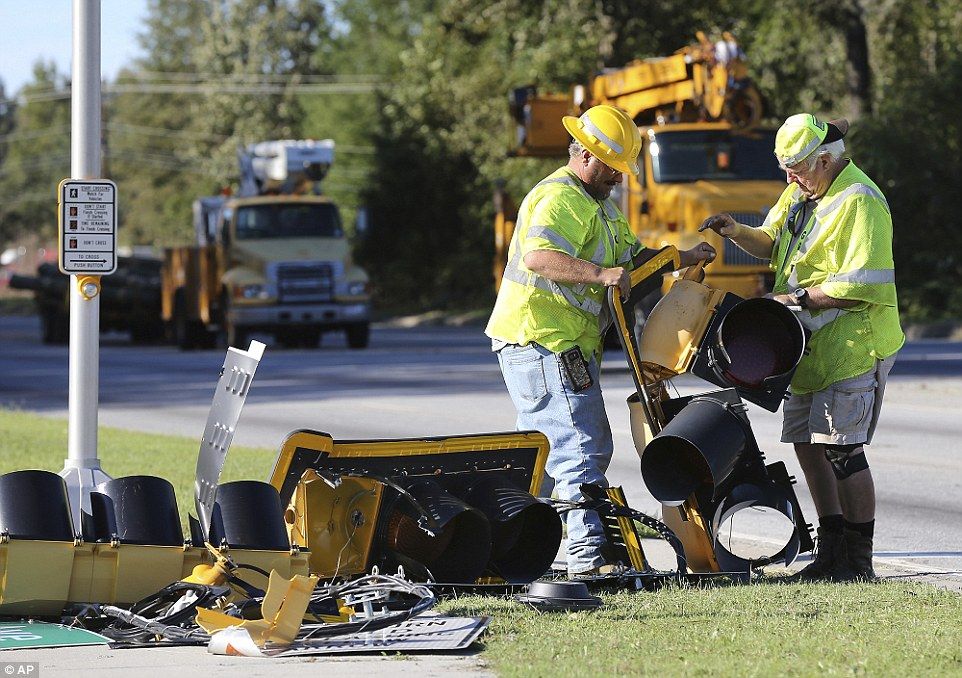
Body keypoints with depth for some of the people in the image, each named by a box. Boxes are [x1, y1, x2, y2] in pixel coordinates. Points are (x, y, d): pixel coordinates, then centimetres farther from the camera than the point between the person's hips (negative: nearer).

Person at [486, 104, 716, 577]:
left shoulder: (598, 203, 21)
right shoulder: (560, 198, -15)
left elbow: (632, 257, 22)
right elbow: (538, 256, -31)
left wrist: (685, 258, 7)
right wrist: (599, 274, -42)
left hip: (565, 345, 11)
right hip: (545, 343, -11)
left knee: (547, 448, 17)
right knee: (581, 449, -14)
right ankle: (589, 556, -17)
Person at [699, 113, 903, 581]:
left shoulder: (859, 203, -17)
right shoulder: (802, 193, 14)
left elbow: (861, 287, -23)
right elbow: (771, 244, 22)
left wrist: (799, 298, -21)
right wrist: (737, 232, 2)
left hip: (853, 345, -10)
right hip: (812, 345, 10)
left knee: (840, 446, -11)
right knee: (807, 442, 11)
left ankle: (859, 559, -4)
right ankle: (833, 547, 22)